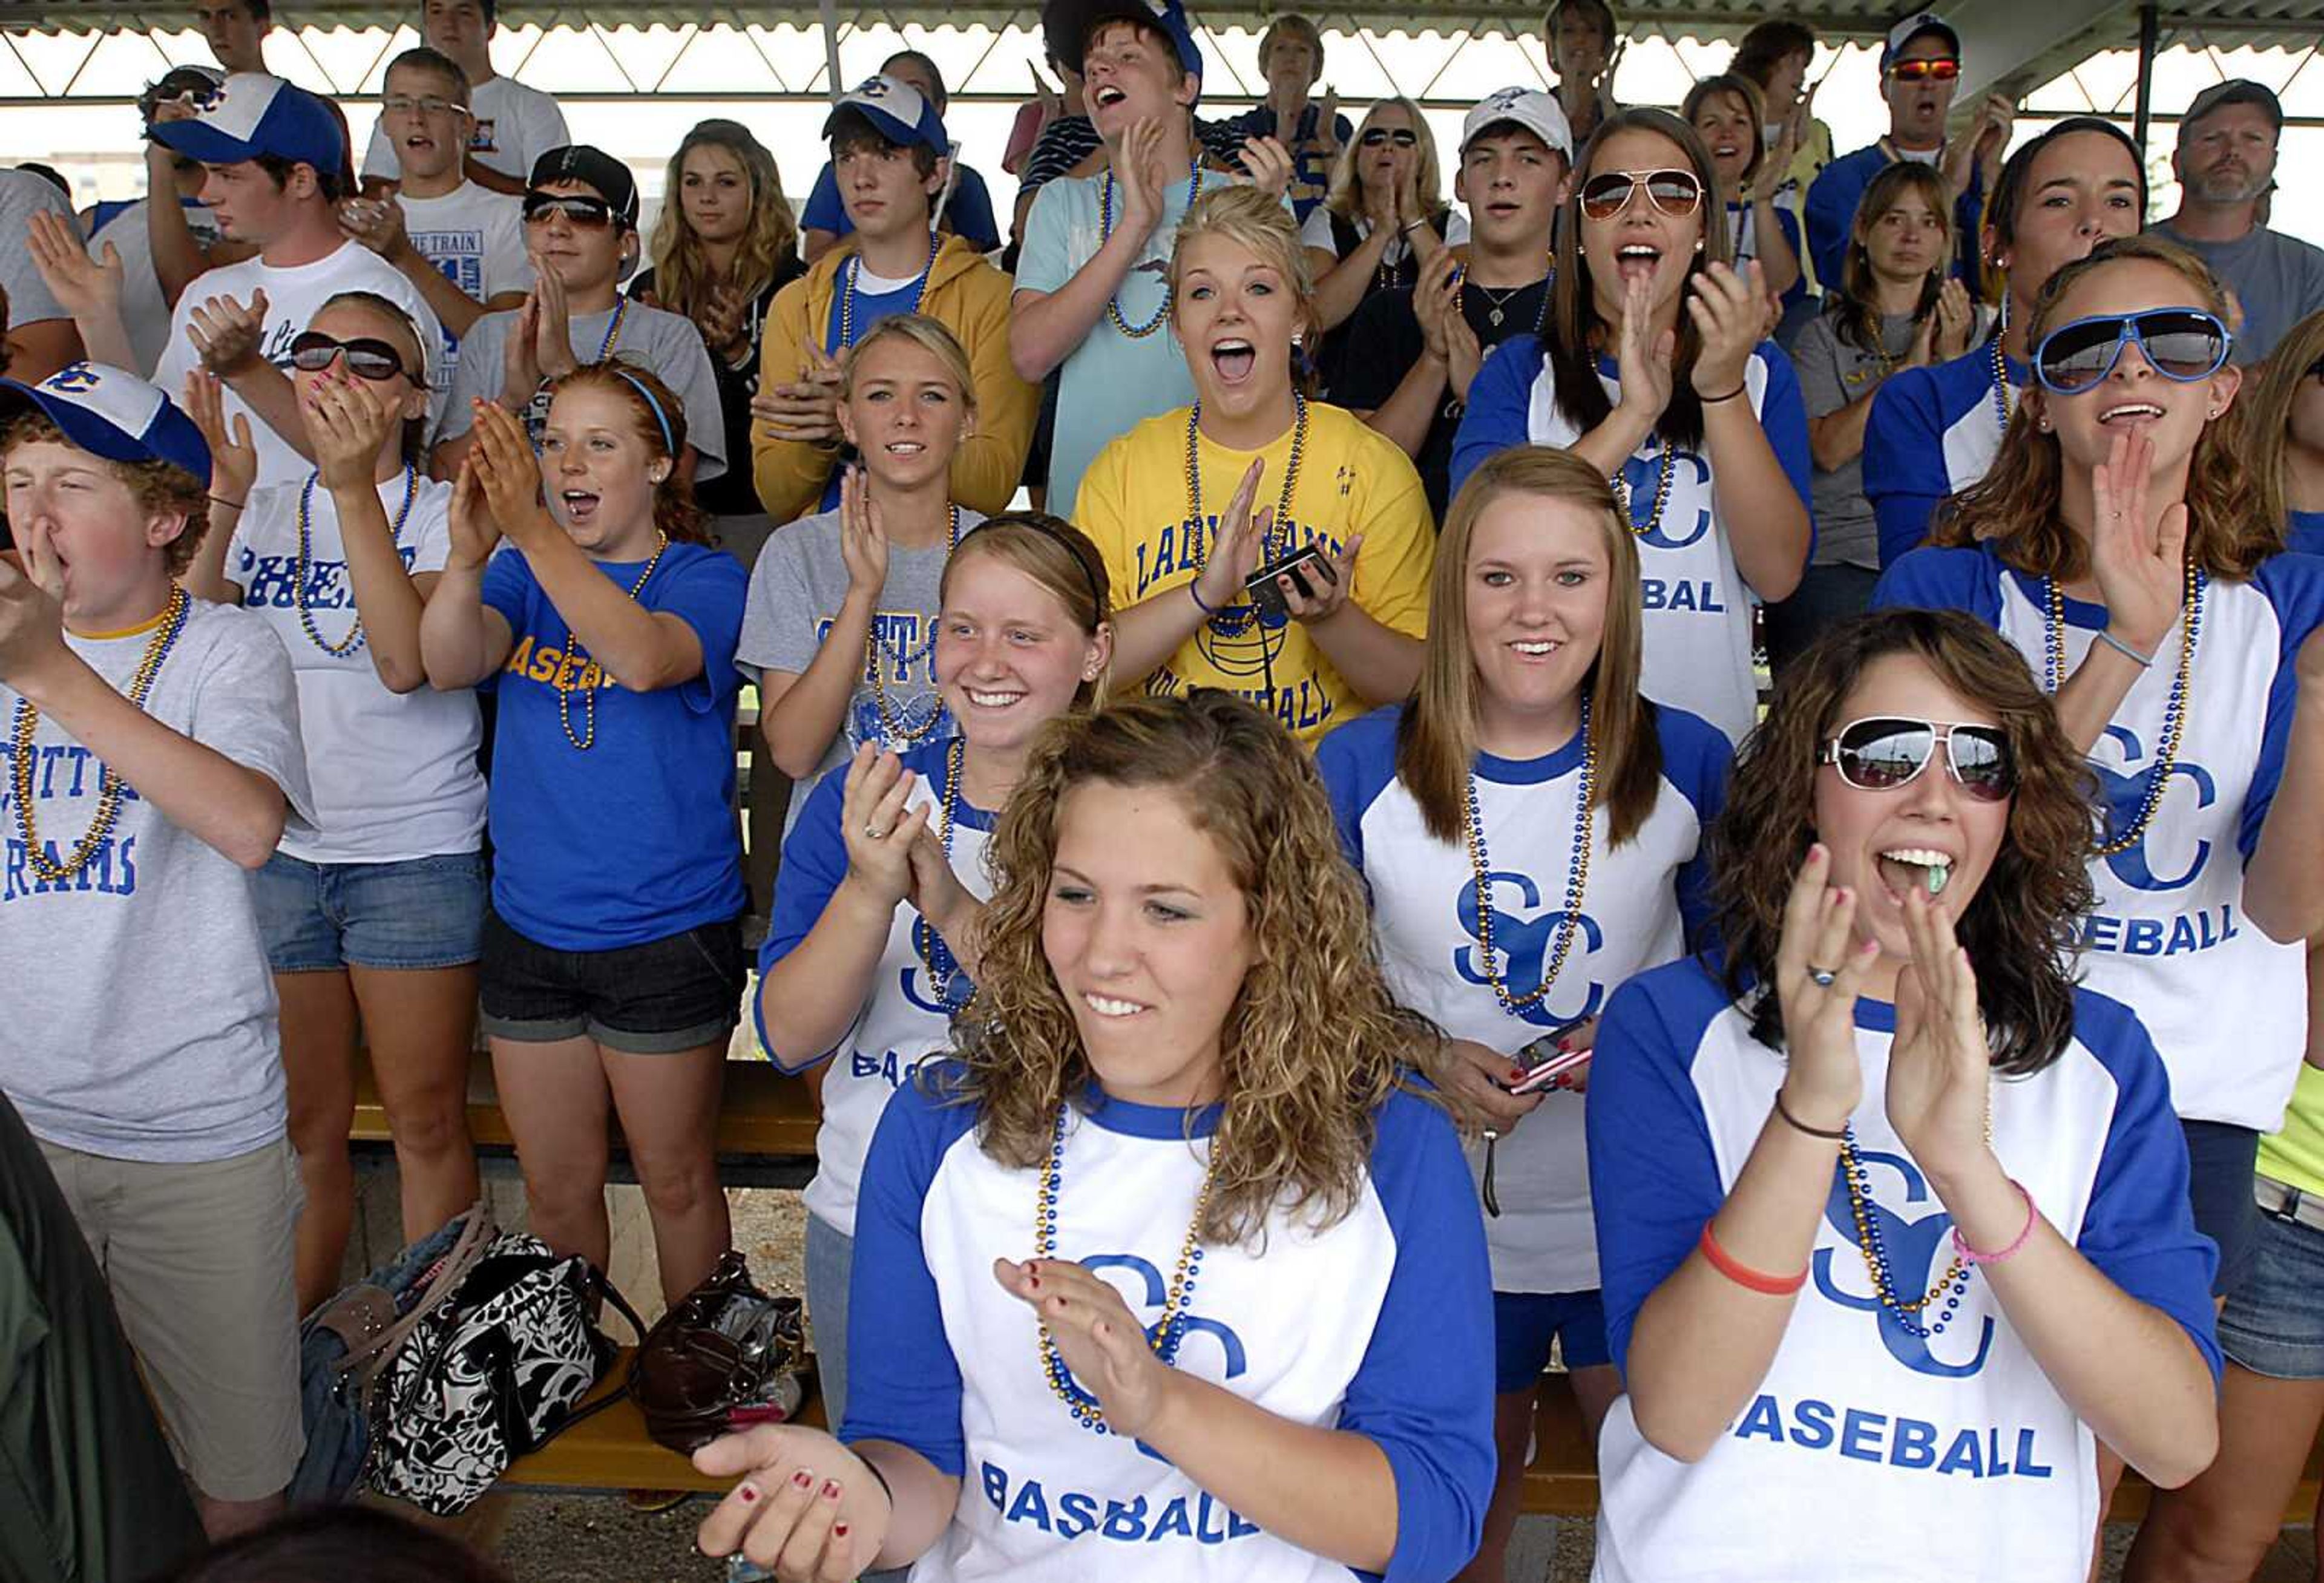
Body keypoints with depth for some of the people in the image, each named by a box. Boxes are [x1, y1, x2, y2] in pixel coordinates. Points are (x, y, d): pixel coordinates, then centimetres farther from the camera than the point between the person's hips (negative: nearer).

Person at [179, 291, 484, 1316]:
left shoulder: (445, 513, -2)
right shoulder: (263, 516, 10)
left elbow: (406, 660, -20)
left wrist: (355, 488, -25)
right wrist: (218, 507, -17)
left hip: (416, 854, -3)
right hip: (275, 852, 4)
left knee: (426, 1121, 4)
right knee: (303, 1123, 11)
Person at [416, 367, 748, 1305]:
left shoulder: (704, 577, -8)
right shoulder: (521, 570, 5)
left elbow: (643, 658, -30)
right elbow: (451, 664, -15)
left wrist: (535, 531, -42)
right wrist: (468, 552, -35)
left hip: (666, 935, -4)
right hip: (529, 926, 4)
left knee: (674, 1181, 11)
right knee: (555, 1189, 16)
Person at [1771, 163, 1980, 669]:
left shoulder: (1969, 324, 13)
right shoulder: (1826, 335, 7)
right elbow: (1830, 449, -8)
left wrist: (1952, 356, -8)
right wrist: (1909, 367, -9)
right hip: (1836, 557, -1)